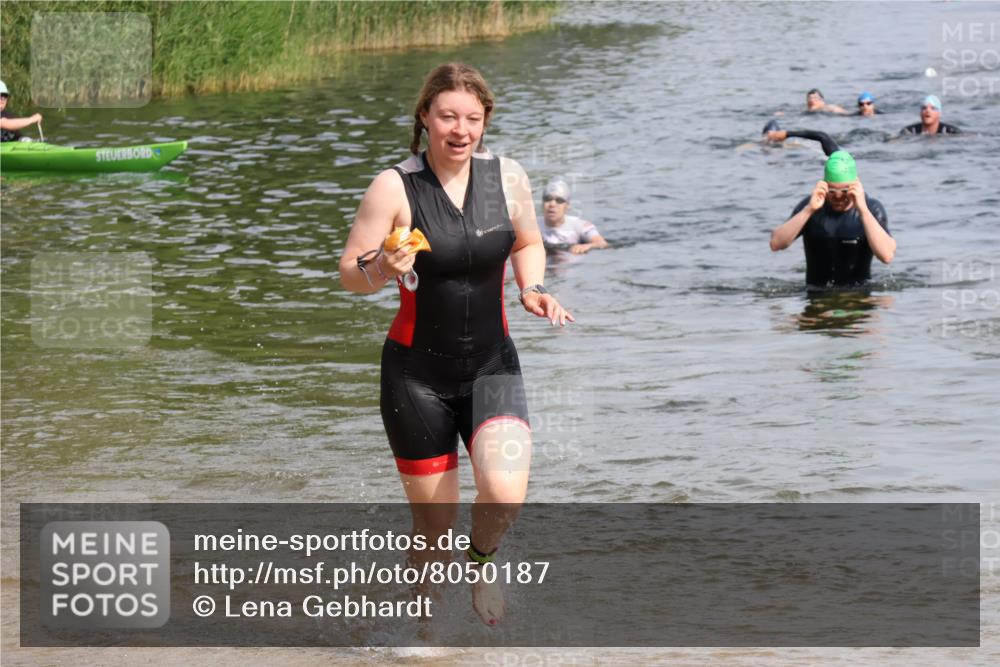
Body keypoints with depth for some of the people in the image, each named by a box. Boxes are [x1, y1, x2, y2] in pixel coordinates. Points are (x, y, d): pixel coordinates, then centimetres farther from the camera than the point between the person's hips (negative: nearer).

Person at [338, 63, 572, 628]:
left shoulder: (507, 177, -3)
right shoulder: (395, 187, -12)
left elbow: (528, 245, 15)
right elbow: (350, 273, -9)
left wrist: (532, 290, -4)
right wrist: (380, 271, -30)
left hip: (492, 365, 2)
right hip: (418, 374, -2)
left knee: (505, 495, -22)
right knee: (434, 529, 2)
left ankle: (482, 561, 13)